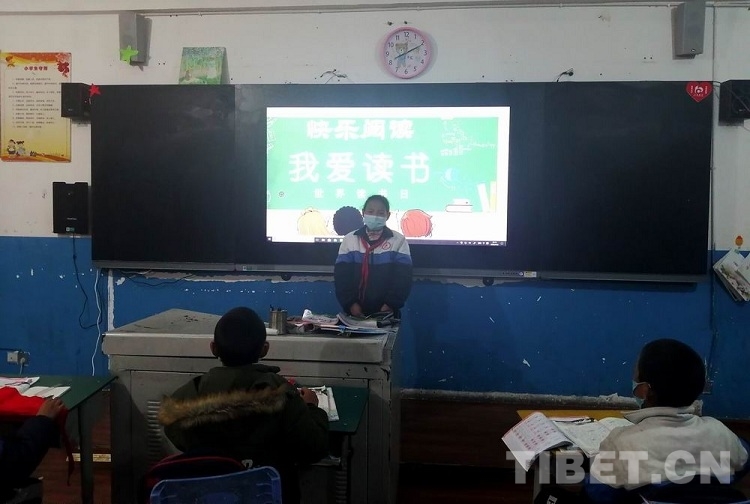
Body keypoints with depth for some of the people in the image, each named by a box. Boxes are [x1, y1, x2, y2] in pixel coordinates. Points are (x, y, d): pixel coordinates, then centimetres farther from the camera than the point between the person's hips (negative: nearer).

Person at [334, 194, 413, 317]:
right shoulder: (349, 240, 4)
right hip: (355, 312, 1)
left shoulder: (398, 241, 0)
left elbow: (403, 278, -6)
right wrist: (350, 303, -13)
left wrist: (391, 304, -16)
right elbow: (341, 276, -1)